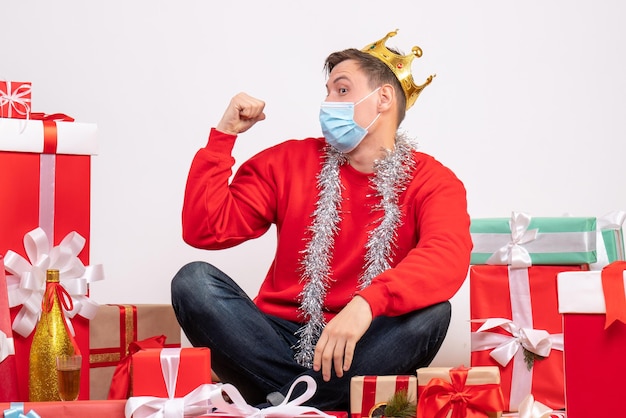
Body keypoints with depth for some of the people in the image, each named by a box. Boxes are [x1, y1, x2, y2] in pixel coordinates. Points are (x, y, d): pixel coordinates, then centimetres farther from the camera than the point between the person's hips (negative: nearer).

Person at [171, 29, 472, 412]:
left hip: (363, 348, -2)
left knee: (431, 312, -30)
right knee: (194, 280, -20)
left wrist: (366, 303, -38)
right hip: (282, 339, 2)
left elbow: (450, 256, -22)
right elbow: (206, 231, 2)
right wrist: (224, 135, -3)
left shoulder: (432, 181, 0)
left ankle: (284, 402, -25)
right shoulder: (288, 161, 8)